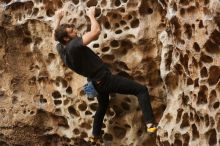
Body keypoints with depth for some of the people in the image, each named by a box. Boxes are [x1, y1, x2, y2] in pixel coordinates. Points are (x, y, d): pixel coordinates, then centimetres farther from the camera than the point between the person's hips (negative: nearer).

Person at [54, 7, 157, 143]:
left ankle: (96, 134, 53)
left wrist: (58, 20, 28)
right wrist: (91, 15, -16)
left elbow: (57, 36, 21)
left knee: (102, 106, 37)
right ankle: (150, 124, -18)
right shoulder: (73, 45, -28)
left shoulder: (61, 49, -3)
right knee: (141, 90, -7)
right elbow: (96, 31, -31)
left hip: (97, 84, 9)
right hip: (106, 79, -9)